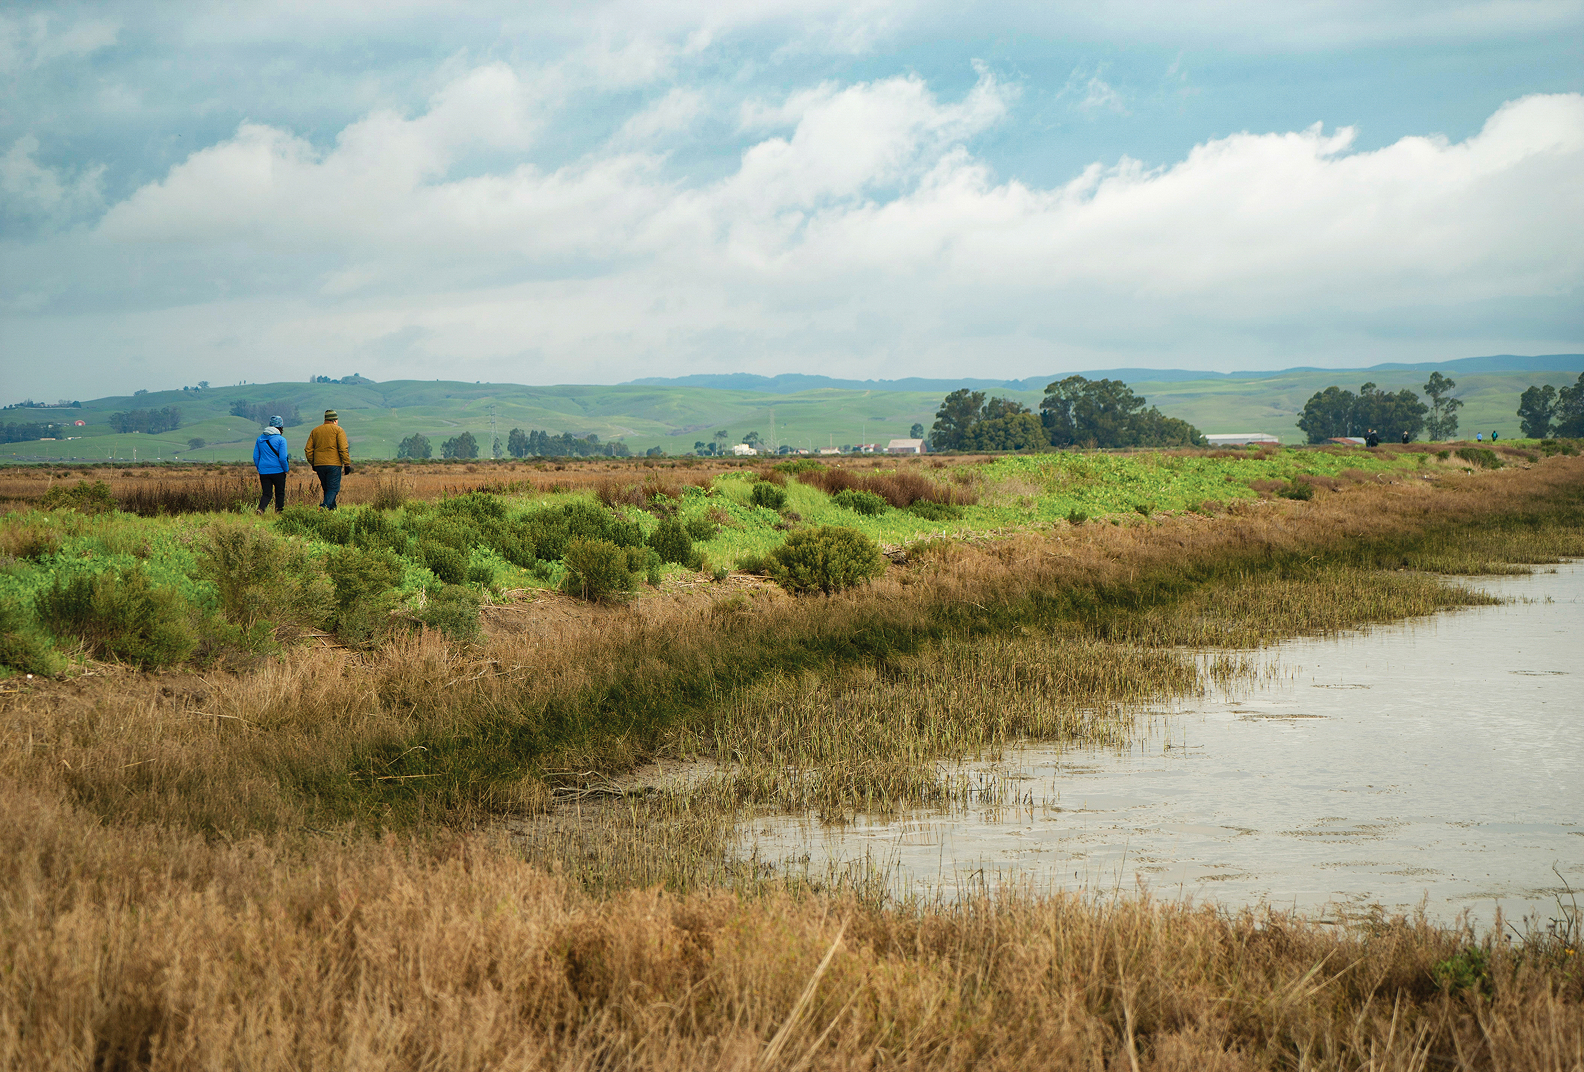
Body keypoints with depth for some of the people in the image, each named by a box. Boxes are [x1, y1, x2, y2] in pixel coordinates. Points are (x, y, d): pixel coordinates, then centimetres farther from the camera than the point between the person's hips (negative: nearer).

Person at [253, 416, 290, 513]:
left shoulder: (260, 439, 7)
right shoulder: (281, 439, -9)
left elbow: (256, 456, 9)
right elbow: (282, 458, -14)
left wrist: (259, 469, 20)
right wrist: (286, 469, 1)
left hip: (263, 471, 4)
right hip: (278, 471, -4)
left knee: (266, 493, 5)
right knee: (280, 493, 12)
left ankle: (261, 508, -20)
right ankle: (278, 512, 13)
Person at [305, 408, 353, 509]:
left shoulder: (315, 431, 14)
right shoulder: (338, 430, -1)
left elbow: (308, 450, 13)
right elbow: (343, 449, -10)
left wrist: (313, 463, 21)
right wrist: (347, 464, -7)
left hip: (319, 465, 5)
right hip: (334, 464, -5)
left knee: (327, 489, 15)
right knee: (333, 488, -5)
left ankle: (332, 508, 13)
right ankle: (325, 506, -25)